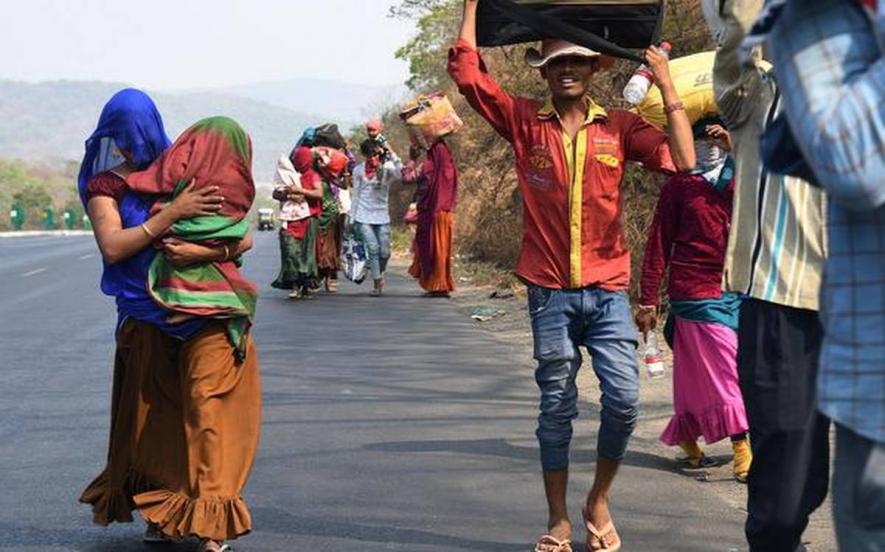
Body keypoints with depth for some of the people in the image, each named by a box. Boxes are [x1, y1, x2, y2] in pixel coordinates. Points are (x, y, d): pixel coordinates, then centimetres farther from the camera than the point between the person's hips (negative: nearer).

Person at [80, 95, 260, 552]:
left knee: (206, 411, -6)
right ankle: (166, 509, 22)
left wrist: (201, 252, -23)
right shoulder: (104, 185, 2)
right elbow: (112, 246, -15)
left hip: (205, 317, -1)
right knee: (154, 413, 6)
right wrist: (173, 213, -20)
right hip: (146, 321, 1)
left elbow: (244, 239, -4)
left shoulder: (184, 174, 1)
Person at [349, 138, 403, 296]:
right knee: (373, 249, -12)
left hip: (382, 217, 1)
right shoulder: (359, 170, 4)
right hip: (364, 217, -1)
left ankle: (379, 274, 29)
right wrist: (352, 218, 10)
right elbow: (356, 195, 9)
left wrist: (391, 154, -19)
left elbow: (400, 174, -22)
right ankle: (377, 283, -2)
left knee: (384, 252, -2)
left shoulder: (387, 167, 1)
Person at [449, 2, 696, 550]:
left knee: (624, 399, -7)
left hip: (608, 292, 0)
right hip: (550, 294, 0)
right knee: (556, 408, 6)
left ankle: (600, 502, 16)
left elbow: (683, 160, -8)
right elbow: (467, 72, -1)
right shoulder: (525, 122, 4)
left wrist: (668, 87, -8)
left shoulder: (619, 126, 4)